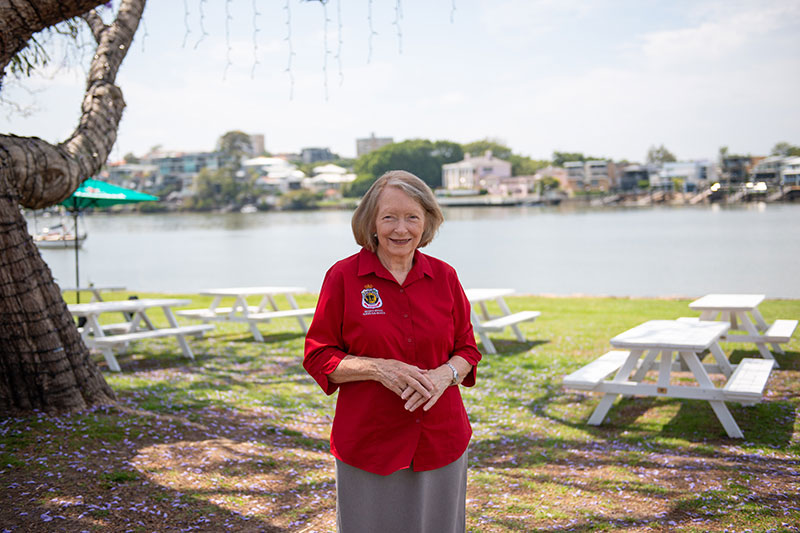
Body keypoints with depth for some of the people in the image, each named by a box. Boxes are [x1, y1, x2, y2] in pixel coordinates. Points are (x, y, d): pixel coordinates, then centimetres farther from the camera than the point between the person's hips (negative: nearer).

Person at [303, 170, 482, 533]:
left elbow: (467, 349, 10)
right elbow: (318, 357, -3)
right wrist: (378, 368, -18)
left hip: (440, 441, 3)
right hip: (368, 445, -2)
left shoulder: (444, 277, 3)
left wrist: (445, 374, -12)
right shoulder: (343, 277, -5)